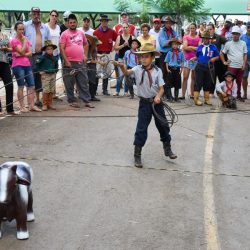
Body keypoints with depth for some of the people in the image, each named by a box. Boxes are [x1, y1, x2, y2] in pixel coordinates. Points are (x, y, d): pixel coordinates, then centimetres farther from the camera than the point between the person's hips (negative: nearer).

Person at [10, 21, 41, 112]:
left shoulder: (26, 40, 14)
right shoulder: (14, 41, -4)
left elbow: (30, 53, 6)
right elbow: (22, 51, -15)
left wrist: (23, 54, -11)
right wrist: (24, 41, -8)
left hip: (27, 65, 6)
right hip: (18, 65, -6)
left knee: (31, 85, 2)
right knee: (21, 86, -2)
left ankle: (31, 105, 7)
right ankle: (22, 106, 3)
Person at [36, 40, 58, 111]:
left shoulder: (55, 58, 7)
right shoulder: (43, 57, -9)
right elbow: (37, 63, -7)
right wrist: (40, 70, -8)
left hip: (53, 75, 5)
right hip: (45, 75, -5)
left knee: (52, 90, 7)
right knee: (46, 90, -7)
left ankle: (50, 104, 16)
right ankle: (44, 105, -1)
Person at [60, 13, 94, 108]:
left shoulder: (81, 33, 12)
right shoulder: (65, 34, -3)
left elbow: (85, 44, 25)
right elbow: (62, 48, -9)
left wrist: (84, 55, 13)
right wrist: (66, 61, -15)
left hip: (81, 62, 4)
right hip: (70, 63, -4)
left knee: (84, 83, 6)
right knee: (69, 84, 2)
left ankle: (87, 101, 10)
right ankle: (72, 101, 12)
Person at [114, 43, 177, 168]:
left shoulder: (157, 71, -5)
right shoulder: (138, 69, -6)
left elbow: (161, 88, -5)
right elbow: (127, 73, -26)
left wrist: (158, 96, -25)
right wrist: (122, 67, -46)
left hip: (156, 102, 1)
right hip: (144, 103, -1)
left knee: (163, 125, 14)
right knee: (141, 128, -3)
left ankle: (167, 149, 36)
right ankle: (137, 155, 7)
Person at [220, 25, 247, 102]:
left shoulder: (243, 43, 6)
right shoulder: (228, 43, 1)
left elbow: (245, 54, 7)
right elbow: (221, 53, 6)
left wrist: (244, 64, -3)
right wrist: (224, 62, 0)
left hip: (240, 67, 2)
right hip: (231, 66, -2)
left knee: (239, 82, 11)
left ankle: (239, 96, 22)